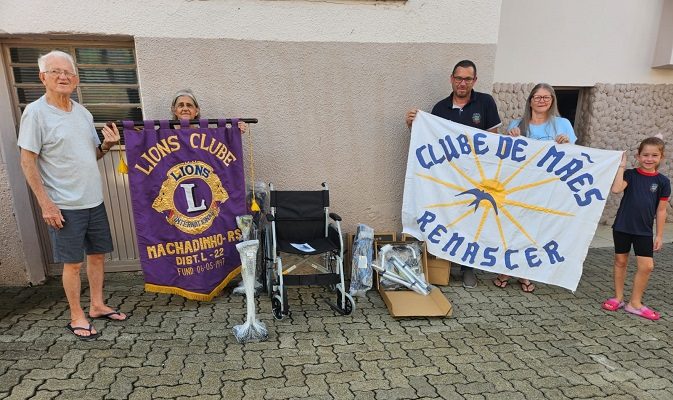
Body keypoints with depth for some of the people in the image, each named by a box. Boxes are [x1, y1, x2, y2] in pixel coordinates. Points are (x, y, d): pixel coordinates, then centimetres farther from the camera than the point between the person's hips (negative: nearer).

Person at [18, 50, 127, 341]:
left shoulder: (83, 113, 9)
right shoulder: (36, 112, -9)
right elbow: (27, 162, -10)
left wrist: (107, 145, -5)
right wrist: (46, 204, -15)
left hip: (94, 201, 6)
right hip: (65, 206, -6)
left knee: (98, 254, 14)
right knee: (73, 262, 3)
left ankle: (97, 305, 30)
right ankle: (77, 317, 20)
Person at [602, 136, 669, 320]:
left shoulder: (662, 181, 0)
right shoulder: (630, 174, -3)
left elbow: (661, 210, 3)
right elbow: (616, 189, -23)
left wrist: (659, 235, 3)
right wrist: (621, 166, -18)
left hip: (644, 230, 1)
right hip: (622, 227, -1)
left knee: (646, 266, -1)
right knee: (620, 261, 10)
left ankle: (635, 303, 15)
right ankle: (618, 298, 23)